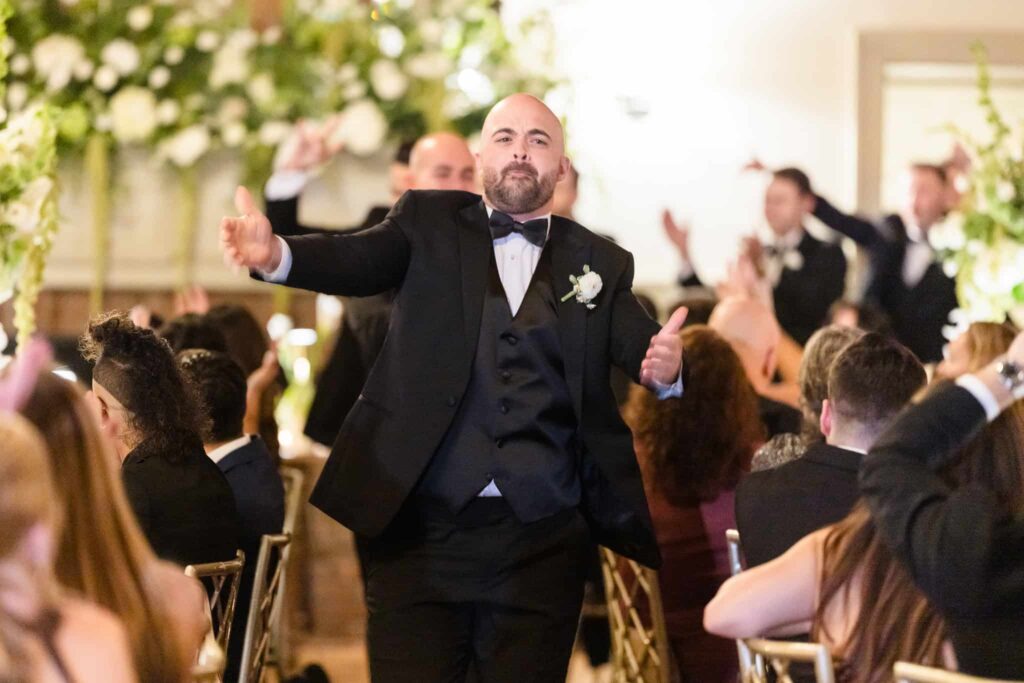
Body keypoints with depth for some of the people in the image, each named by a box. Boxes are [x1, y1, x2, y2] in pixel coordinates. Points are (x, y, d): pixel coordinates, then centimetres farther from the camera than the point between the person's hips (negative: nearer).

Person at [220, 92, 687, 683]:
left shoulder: (601, 264, 10)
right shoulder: (429, 224, 9)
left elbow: (639, 347, -3)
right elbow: (358, 261, -8)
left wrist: (666, 366, -28)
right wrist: (274, 254, -30)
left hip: (541, 542, 1)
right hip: (421, 529, -1)